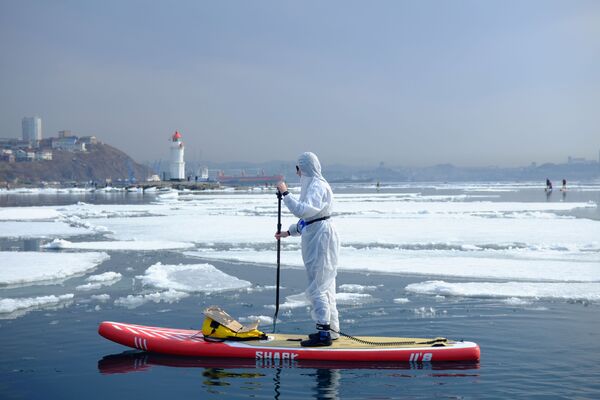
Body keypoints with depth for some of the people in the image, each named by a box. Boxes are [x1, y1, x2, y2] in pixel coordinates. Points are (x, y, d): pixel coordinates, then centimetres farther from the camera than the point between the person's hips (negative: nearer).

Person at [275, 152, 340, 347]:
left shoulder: (317, 186, -15)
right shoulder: (313, 184, 18)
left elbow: (303, 210, -28)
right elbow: (308, 217, 23)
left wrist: (285, 193, -22)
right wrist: (289, 232, 23)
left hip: (320, 238, -11)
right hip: (316, 238, 11)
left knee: (317, 287, -9)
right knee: (324, 285, 14)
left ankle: (324, 333, -7)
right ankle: (331, 330, 22)